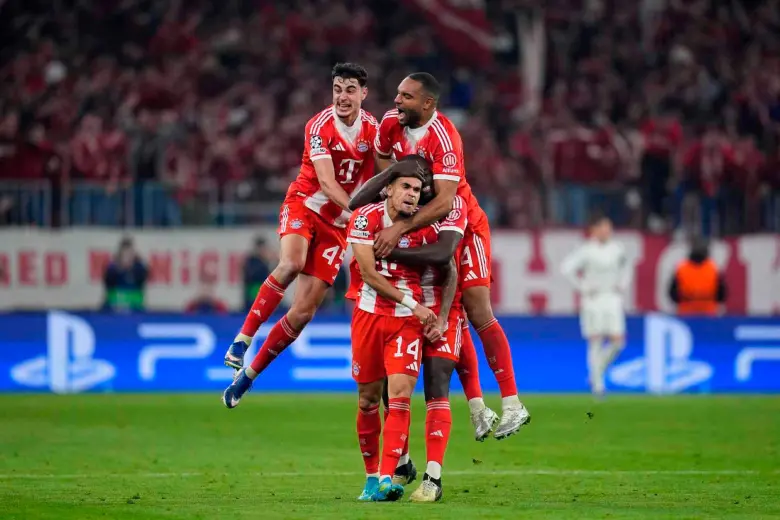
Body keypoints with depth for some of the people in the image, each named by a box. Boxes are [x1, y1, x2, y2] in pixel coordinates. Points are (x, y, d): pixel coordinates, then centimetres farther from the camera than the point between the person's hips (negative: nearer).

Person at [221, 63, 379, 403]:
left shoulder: (372, 129, -1)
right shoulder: (321, 126, -15)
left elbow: (375, 177, 12)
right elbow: (327, 183, -25)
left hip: (337, 223, 4)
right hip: (304, 205, -4)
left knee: (304, 311, -3)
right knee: (291, 264, -37)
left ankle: (249, 374, 9)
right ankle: (242, 339, -27)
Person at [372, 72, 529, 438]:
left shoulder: (443, 138, -29)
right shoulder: (391, 124, -8)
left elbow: (444, 201, -38)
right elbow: (381, 159, 14)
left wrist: (400, 228, -45)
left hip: (464, 226, -7)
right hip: (426, 227, 7)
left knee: (478, 312, -10)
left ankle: (511, 404, -6)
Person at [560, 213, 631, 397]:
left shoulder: (617, 249, 8)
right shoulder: (586, 250, -9)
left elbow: (625, 269, 26)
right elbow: (566, 268, -15)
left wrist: (622, 286, 10)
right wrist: (583, 288, -13)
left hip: (613, 298, 5)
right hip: (593, 300, -5)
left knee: (617, 341, -3)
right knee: (595, 342, -5)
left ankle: (597, 371, 19)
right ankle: (597, 383, 1)